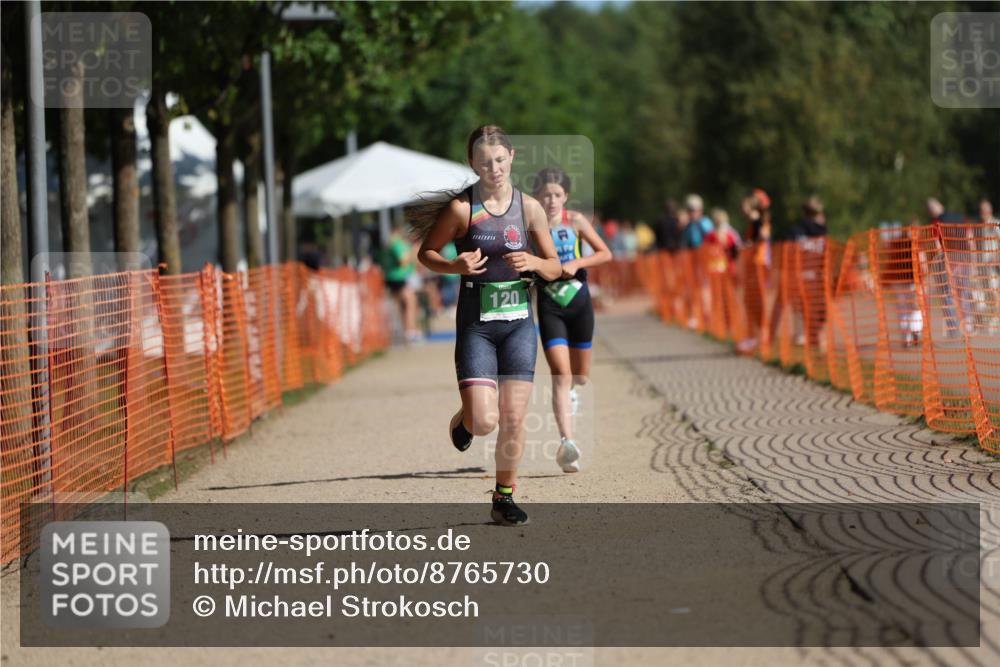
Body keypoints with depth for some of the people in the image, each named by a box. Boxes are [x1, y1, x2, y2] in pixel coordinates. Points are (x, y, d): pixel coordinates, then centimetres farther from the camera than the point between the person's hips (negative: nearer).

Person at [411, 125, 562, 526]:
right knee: (484, 422, -12)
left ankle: (504, 498, 17)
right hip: (476, 323, -3)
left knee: (514, 420, 1)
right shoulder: (462, 208, -7)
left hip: (519, 321, 3)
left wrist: (533, 262, -13)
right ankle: (462, 420, 24)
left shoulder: (529, 207, 2)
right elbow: (425, 253, 2)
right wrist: (455, 266, -17)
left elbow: (556, 267, 9)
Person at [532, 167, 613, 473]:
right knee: (560, 374, -17)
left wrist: (577, 263, -16)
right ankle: (567, 442, -24)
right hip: (549, 307, -2)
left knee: (580, 376, 13)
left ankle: (569, 391, 51)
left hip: (579, 302, 2)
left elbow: (605, 254, -2)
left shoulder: (575, 221, -3)